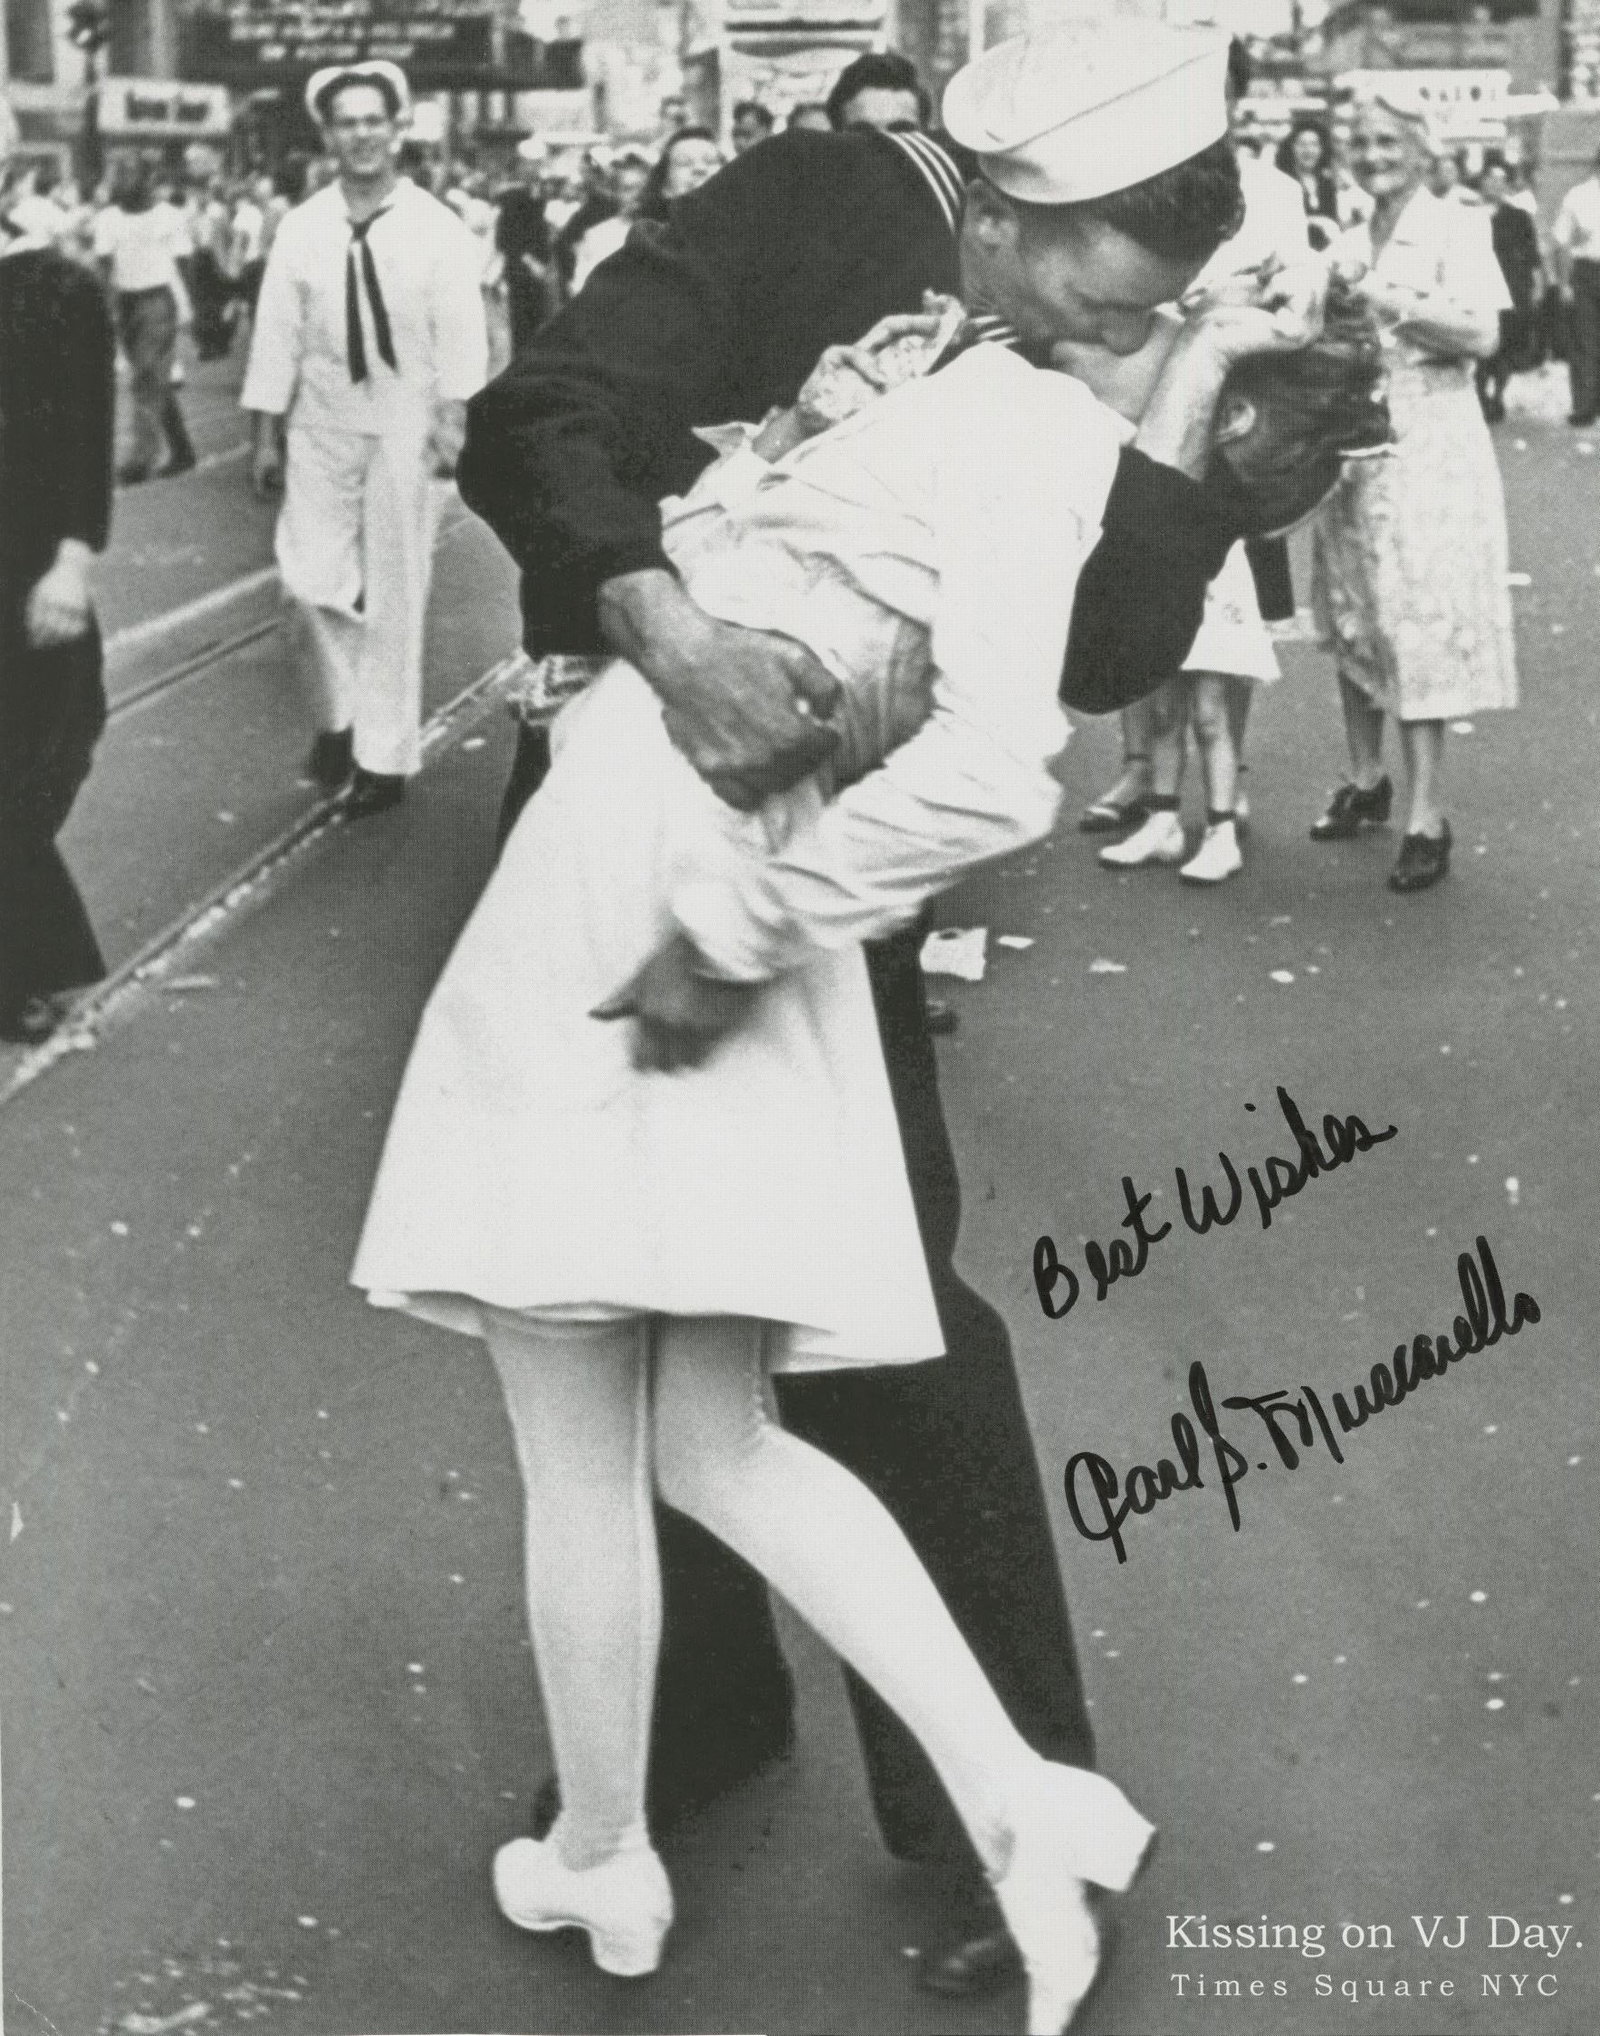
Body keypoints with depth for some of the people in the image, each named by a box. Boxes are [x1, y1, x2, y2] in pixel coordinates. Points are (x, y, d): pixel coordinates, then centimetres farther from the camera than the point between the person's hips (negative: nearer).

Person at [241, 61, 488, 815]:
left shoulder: (437, 228, -5)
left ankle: (384, 754, 14)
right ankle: (339, 713, 23)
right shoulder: (301, 228, 1)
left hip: (403, 423, -2)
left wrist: (454, 418, -17)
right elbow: (277, 333, 2)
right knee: (312, 577, -3)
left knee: (393, 591, 4)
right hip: (319, 422, 2)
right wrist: (266, 434, 2)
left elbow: (460, 332, -7)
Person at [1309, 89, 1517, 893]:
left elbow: (1481, 334, -16)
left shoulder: (1455, 229, -4)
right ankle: (1366, 781, 25)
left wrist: (1386, 300, -20)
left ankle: (1427, 817, -7)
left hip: (1427, 444, -6)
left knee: (1418, 624, -9)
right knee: (1352, 620, 10)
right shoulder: (1349, 243, 14)